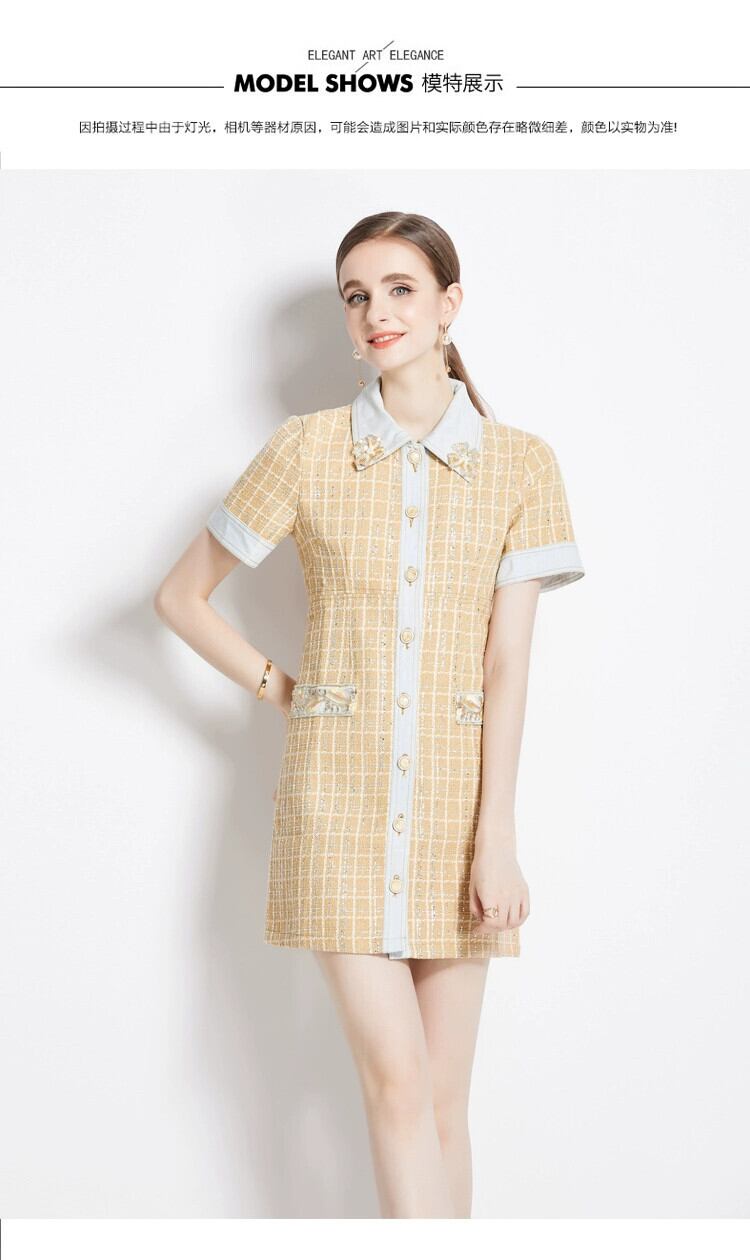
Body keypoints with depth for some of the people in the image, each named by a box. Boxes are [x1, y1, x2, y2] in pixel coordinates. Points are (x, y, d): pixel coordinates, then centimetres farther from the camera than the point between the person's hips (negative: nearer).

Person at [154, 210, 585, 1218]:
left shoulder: (520, 464, 3)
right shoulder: (307, 450, 2)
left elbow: (507, 662, -3)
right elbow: (181, 595, 10)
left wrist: (497, 839, -8)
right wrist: (279, 690, 2)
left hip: (458, 793, 1)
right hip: (340, 791, -1)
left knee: (444, 1094, 7)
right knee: (395, 1076, -4)